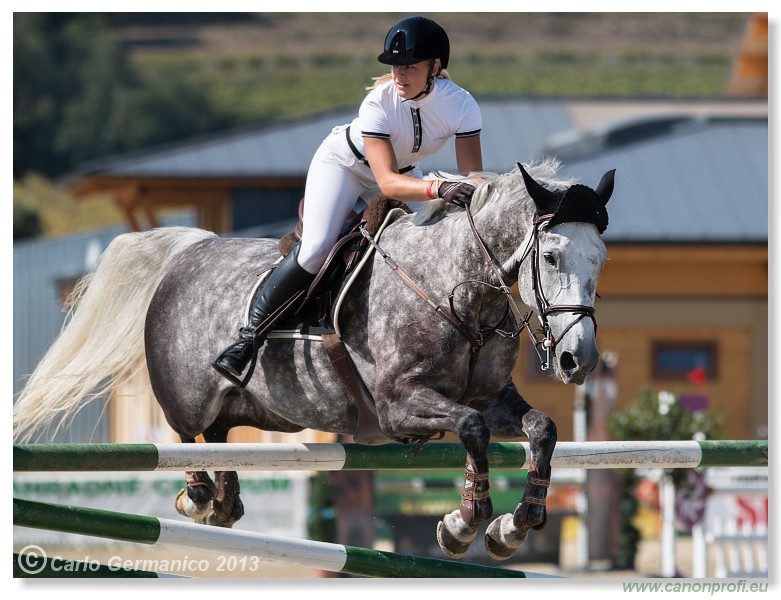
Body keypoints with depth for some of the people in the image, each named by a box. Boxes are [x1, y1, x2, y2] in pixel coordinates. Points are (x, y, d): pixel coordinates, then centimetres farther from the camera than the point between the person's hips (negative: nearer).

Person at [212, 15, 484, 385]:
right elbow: (387, 182, -43)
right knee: (315, 248, -22)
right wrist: (439, 188, -60)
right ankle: (249, 335, -14)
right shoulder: (378, 103, -36)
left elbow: (472, 178, -27)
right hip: (344, 162, -4)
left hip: (405, 171, 4)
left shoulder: (461, 105, -27)